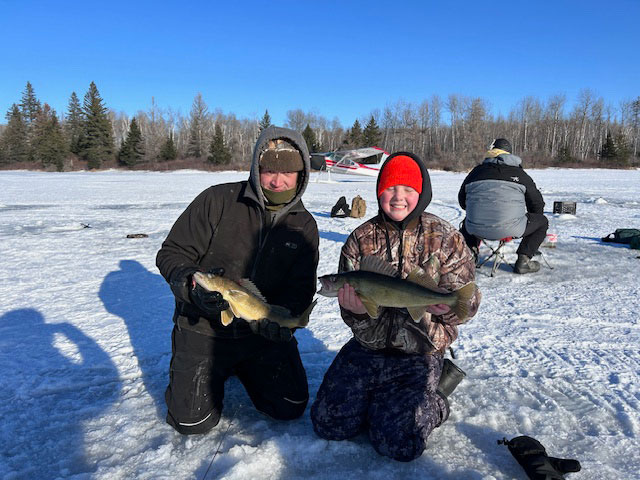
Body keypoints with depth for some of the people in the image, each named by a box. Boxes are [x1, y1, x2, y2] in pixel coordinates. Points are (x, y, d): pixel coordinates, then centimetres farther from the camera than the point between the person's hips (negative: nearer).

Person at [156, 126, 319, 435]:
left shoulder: (304, 226, -2)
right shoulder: (217, 200, -13)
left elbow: (301, 290, -3)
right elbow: (172, 253, -9)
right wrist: (193, 287, -29)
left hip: (263, 332, 3)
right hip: (203, 328, -2)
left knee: (290, 408, 1)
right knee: (193, 421, -6)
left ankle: (243, 370, 28)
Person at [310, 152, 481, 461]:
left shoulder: (446, 239, -6)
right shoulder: (362, 238, -2)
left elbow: (467, 303, -6)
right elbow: (349, 298, -1)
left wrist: (445, 306, -31)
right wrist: (356, 309, -26)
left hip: (420, 353, -2)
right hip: (367, 346, 3)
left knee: (397, 443, -14)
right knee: (328, 424, -4)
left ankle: (433, 403, 17)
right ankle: (378, 398, 23)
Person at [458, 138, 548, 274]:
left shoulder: (476, 172, 13)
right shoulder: (519, 174, 9)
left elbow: (462, 201, 23)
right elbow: (537, 205, 15)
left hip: (477, 229, 4)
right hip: (509, 230, -3)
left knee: (467, 223, 39)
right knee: (542, 221, 22)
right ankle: (523, 260, 10)